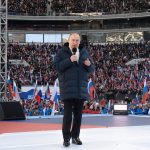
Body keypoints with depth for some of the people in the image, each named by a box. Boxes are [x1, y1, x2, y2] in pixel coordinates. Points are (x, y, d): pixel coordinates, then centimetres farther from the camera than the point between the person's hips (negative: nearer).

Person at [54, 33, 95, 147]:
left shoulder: (84, 52, 10)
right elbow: (56, 66, -12)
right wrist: (69, 60, -21)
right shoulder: (62, 53, -1)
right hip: (67, 88, -4)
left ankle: (75, 136, 21)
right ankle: (66, 138, 6)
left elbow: (92, 69, 11)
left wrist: (89, 65, -11)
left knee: (78, 114, 10)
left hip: (81, 89, 4)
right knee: (68, 115, -4)